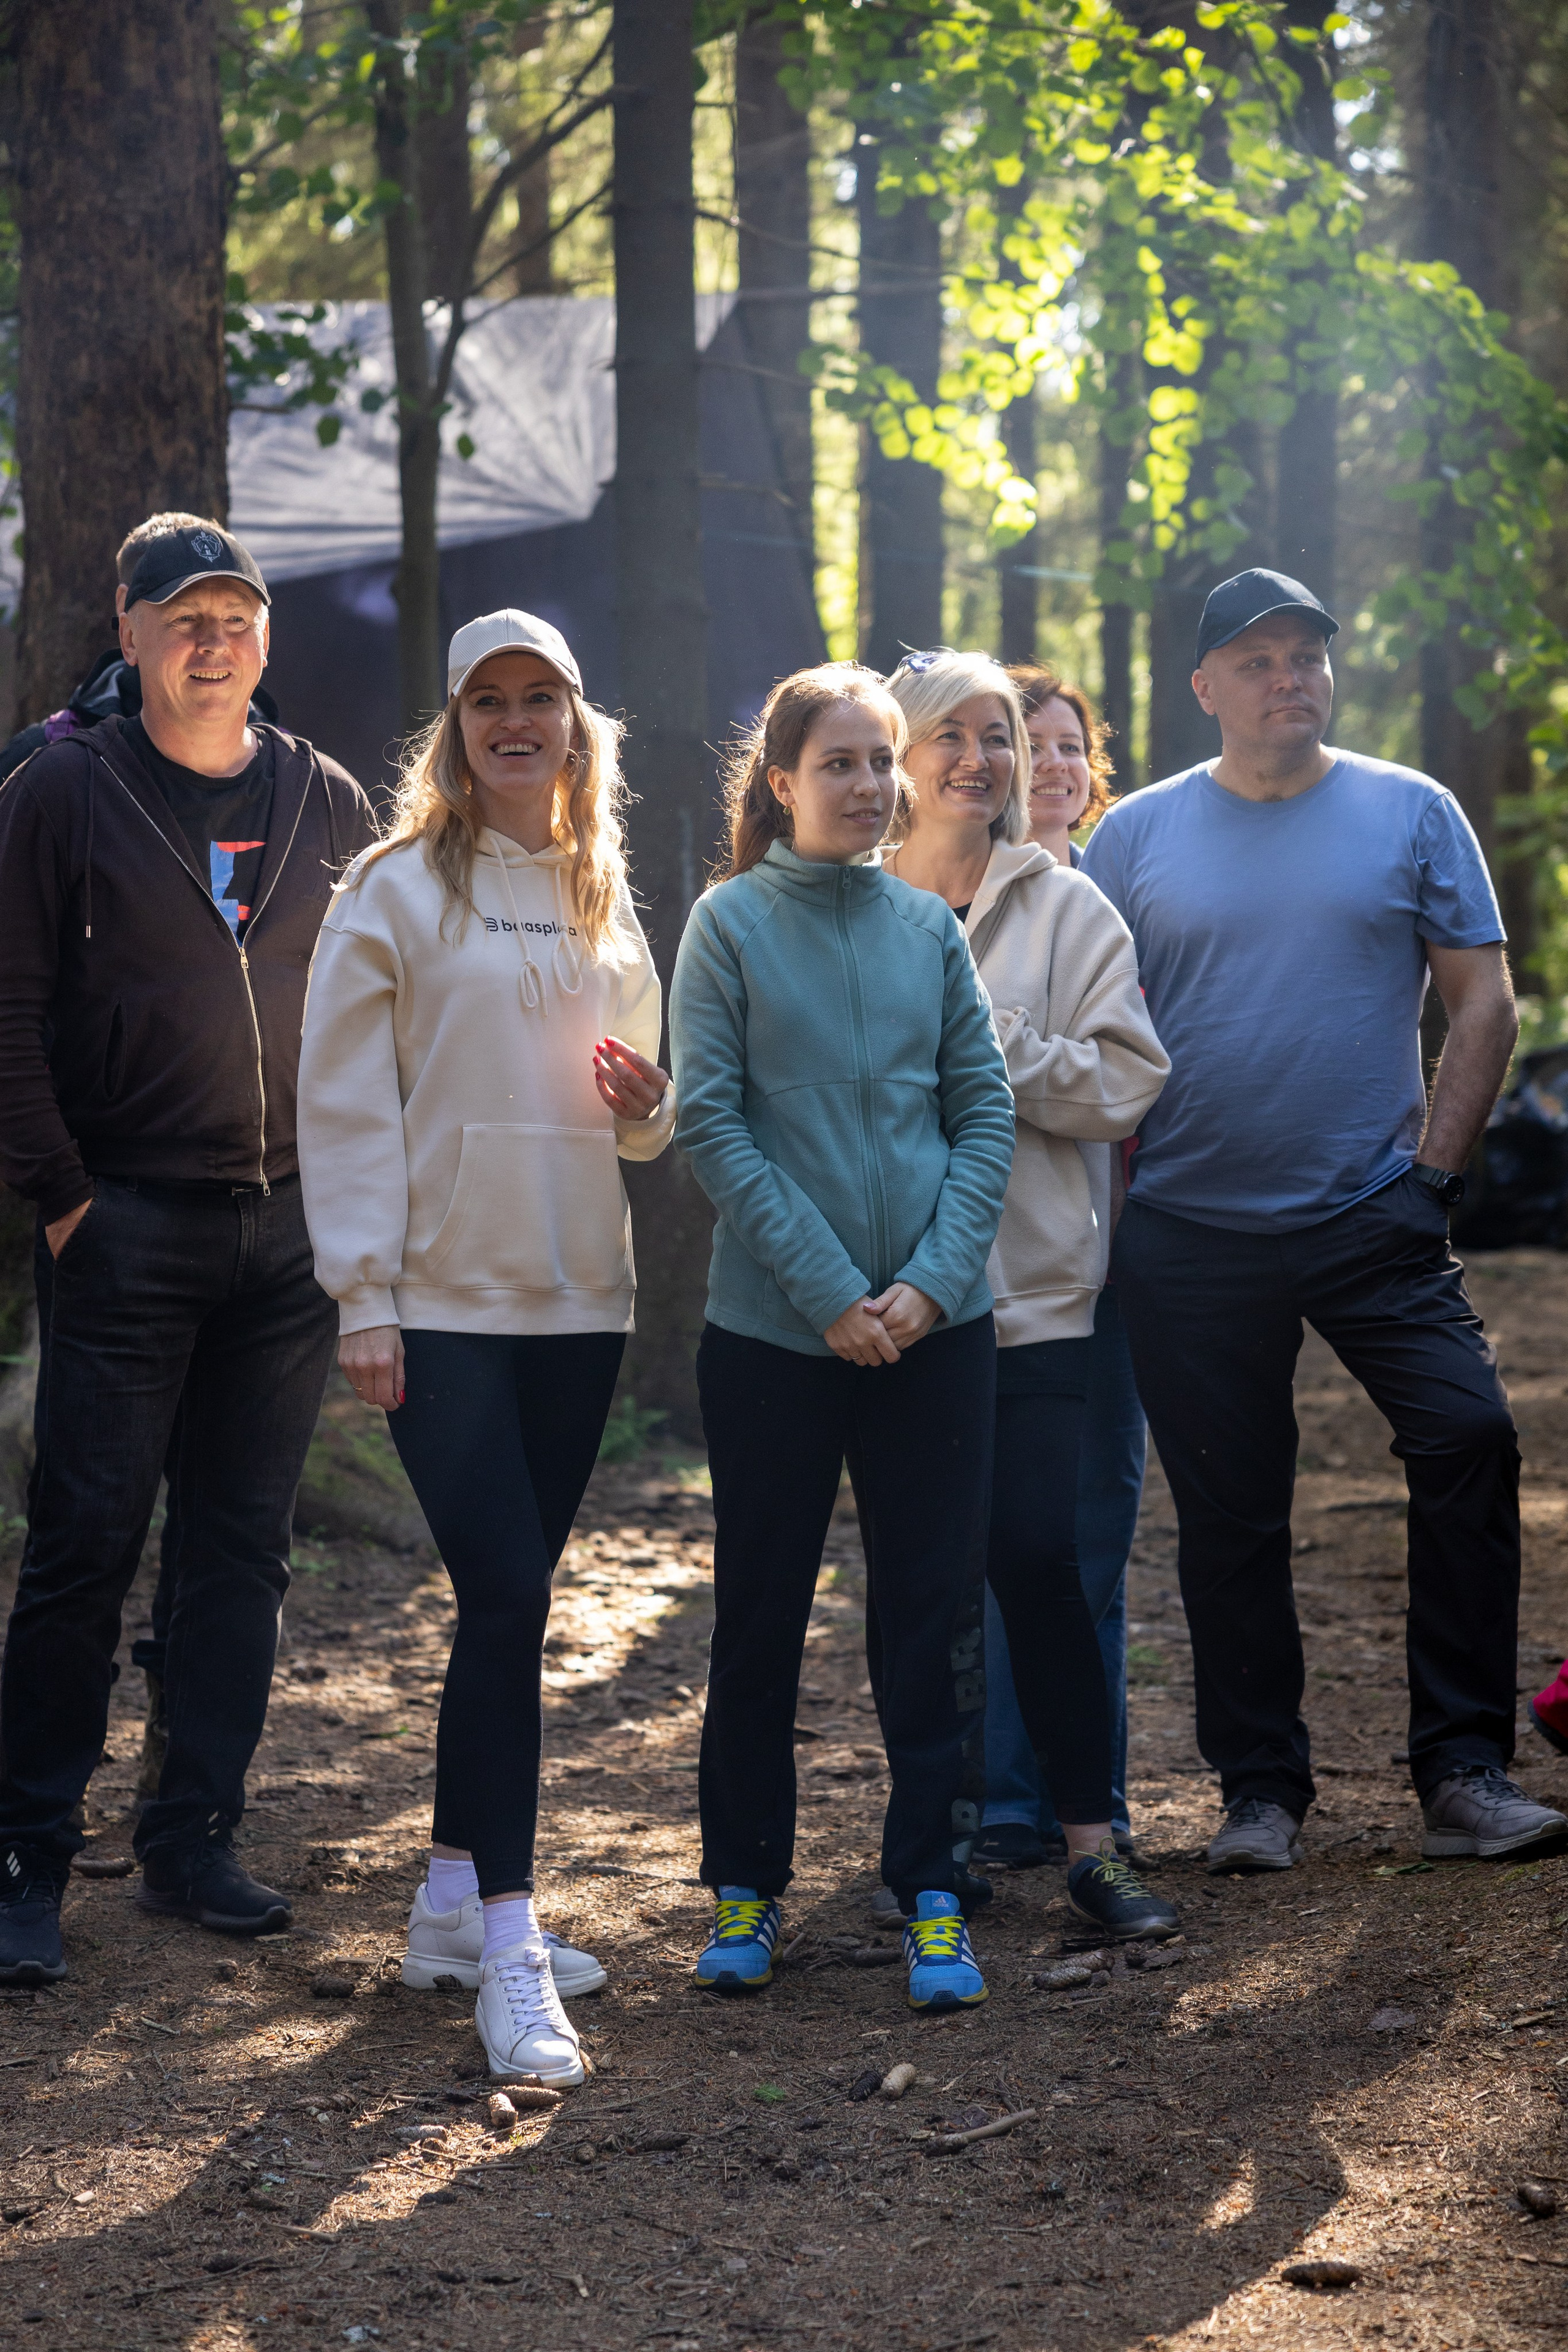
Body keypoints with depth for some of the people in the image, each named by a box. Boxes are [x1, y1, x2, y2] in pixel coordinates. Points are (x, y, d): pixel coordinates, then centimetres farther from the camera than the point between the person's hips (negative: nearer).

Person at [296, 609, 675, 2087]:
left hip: (577, 1298, 6)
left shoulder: (603, 900, 15)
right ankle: (508, 1945, -9)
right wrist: (365, 1299, -12)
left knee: (508, 1603, 9)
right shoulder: (397, 891, -3)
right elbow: (346, 1105, -6)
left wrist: (648, 1107, 0)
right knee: (505, 1597, -13)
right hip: (445, 1301, -6)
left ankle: (451, 1903, 19)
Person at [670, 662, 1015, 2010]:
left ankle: (930, 1890, 14)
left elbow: (986, 1110, 5)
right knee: (762, 1612, 8)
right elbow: (714, 1127, -7)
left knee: (930, 1608, 5)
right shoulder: (731, 924, -2)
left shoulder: (929, 927, 7)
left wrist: (935, 1278, -9)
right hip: (774, 1331, -2)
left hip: (937, 1330, 2)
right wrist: (830, 1291, -13)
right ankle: (745, 1884, 20)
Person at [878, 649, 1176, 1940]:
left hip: (1034, 1287, -1)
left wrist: (993, 1046, -14)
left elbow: (1126, 1081, -4)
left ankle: (1093, 1843, -1)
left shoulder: (1067, 907, 5)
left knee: (1038, 1556, -9)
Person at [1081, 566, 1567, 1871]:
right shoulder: (1137, 835, 6)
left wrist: (1434, 1167, -4)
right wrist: (1117, 1200, 2)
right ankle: (1260, 1788, 18)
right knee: (1229, 1517, 6)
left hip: (1375, 1220, -1)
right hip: (1189, 1233, 1)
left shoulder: (1411, 813, 5)